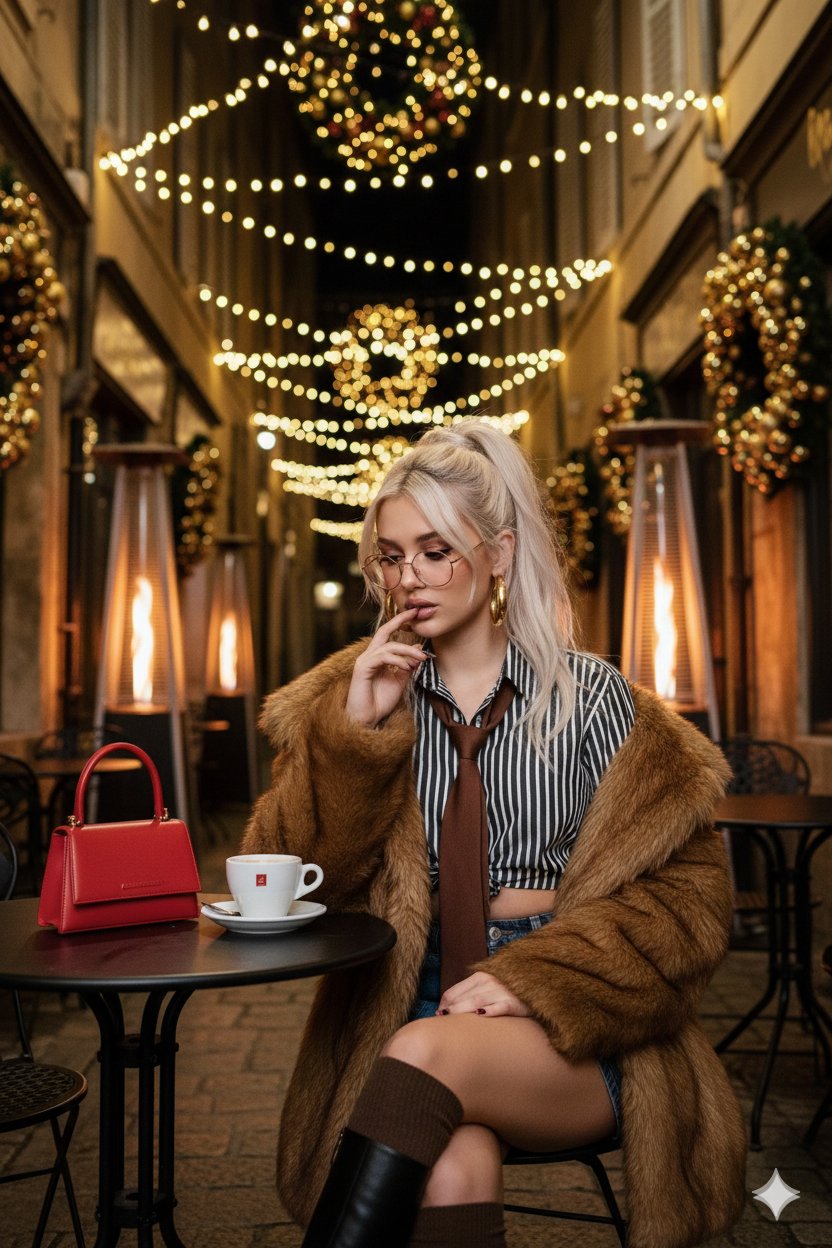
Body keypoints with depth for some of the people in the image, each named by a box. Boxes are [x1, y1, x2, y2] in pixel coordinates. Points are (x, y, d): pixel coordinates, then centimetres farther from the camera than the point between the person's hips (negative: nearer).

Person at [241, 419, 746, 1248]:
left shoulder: (587, 696, 2)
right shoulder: (352, 698, 9)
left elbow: (688, 893, 0)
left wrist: (532, 978, -13)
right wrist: (354, 733, -9)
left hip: (570, 1031, -1)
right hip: (404, 1002, 1)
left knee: (428, 1053, -33)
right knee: (452, 1164, -32)